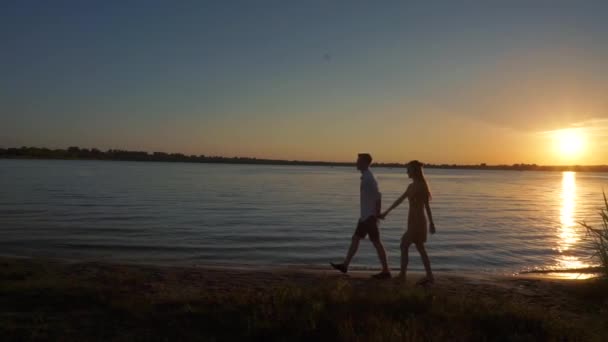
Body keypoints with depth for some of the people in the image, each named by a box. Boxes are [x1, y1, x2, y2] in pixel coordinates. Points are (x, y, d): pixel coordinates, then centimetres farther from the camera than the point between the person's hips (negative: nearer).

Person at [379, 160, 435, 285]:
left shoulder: (421, 186, -12)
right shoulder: (412, 186, 14)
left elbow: (426, 206, -14)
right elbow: (400, 200, 19)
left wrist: (431, 223, -14)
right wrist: (386, 212, 21)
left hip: (417, 221, -9)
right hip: (414, 221, 9)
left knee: (404, 246, -4)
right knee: (420, 248, 10)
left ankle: (402, 275, 3)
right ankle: (429, 276, 14)